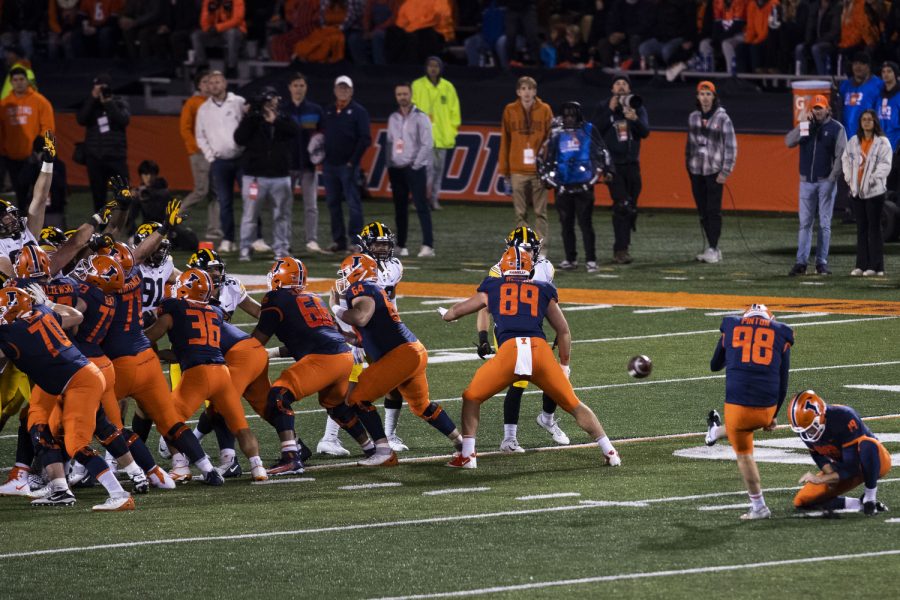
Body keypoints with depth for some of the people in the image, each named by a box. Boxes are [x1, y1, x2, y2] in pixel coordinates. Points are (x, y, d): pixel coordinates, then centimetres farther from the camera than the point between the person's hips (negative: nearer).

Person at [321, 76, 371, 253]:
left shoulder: (358, 112, -1)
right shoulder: (328, 111, 15)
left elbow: (365, 138, -6)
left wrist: (353, 161, -12)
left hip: (348, 165, -6)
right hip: (329, 165, 6)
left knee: (353, 203, -8)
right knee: (333, 203, 7)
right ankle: (338, 240, 13)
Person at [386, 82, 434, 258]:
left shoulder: (420, 118, -3)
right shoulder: (393, 118, 14)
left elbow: (427, 145, -8)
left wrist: (415, 165, -11)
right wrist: (391, 164, 8)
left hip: (415, 169, -6)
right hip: (396, 169, 6)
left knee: (421, 206, -14)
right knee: (400, 209, 8)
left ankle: (428, 245, -21)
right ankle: (401, 245, 15)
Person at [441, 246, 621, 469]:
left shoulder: (493, 288, 21)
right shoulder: (543, 291, 22)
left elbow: (456, 311, 33)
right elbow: (563, 330, 22)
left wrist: (446, 315, 56)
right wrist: (564, 365, 33)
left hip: (508, 350, -1)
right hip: (540, 349, 1)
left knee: (472, 398, 19)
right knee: (573, 405, 15)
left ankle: (467, 455, 10)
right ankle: (609, 452, 13)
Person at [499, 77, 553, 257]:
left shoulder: (545, 110, 2)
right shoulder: (510, 111, 6)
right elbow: (505, 142, 7)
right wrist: (504, 171, 5)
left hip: (539, 170, -1)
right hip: (517, 171, 1)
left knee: (540, 213, -1)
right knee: (520, 214, 3)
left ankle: (541, 251, 1)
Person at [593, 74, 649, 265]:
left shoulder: (638, 108, 9)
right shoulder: (603, 108, 4)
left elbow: (645, 132, -3)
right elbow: (595, 130, -8)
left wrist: (635, 119, -23)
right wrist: (610, 111, -13)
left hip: (632, 164, 4)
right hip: (613, 163, -4)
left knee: (631, 209, 6)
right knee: (622, 205, -16)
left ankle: (620, 249, 15)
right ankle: (621, 248, -16)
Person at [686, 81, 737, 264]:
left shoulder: (722, 118, -4)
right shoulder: (693, 117, 11)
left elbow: (731, 146, -6)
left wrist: (726, 171, -11)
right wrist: (688, 167, 14)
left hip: (714, 171, -5)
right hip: (696, 172, 5)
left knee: (713, 211, -8)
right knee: (703, 212, 5)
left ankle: (713, 249, -7)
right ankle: (711, 248, 11)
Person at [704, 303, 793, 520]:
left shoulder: (731, 327, 11)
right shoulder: (780, 334, 10)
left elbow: (715, 365, 26)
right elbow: (783, 382, 13)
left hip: (737, 403, -1)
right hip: (767, 407, 1)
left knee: (744, 453, 19)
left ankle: (759, 506, 24)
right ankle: (717, 432, 63)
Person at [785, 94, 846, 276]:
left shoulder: (836, 128, 0)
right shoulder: (805, 126, 10)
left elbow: (841, 155, -5)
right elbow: (789, 142, -4)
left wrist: (833, 178, -13)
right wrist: (802, 124, -13)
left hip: (826, 181, -3)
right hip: (806, 181, 3)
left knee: (824, 224, 1)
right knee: (805, 223, 1)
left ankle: (822, 263, 4)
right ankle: (801, 263, 0)